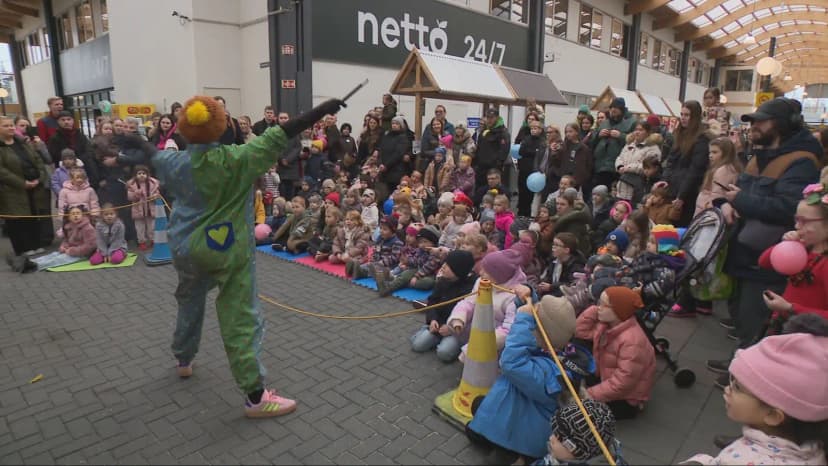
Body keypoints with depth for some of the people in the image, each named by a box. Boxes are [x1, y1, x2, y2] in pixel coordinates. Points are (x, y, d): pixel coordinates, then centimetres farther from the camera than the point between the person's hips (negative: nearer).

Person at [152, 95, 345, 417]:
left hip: (185, 247, 6)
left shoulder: (174, 162, -4)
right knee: (240, 321, -4)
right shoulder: (235, 160, -19)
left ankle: (184, 361, 51)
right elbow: (278, 137, -24)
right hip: (226, 251, -6)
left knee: (189, 303, 30)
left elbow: (152, 154, 20)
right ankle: (255, 397, 0)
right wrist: (322, 109, -25)